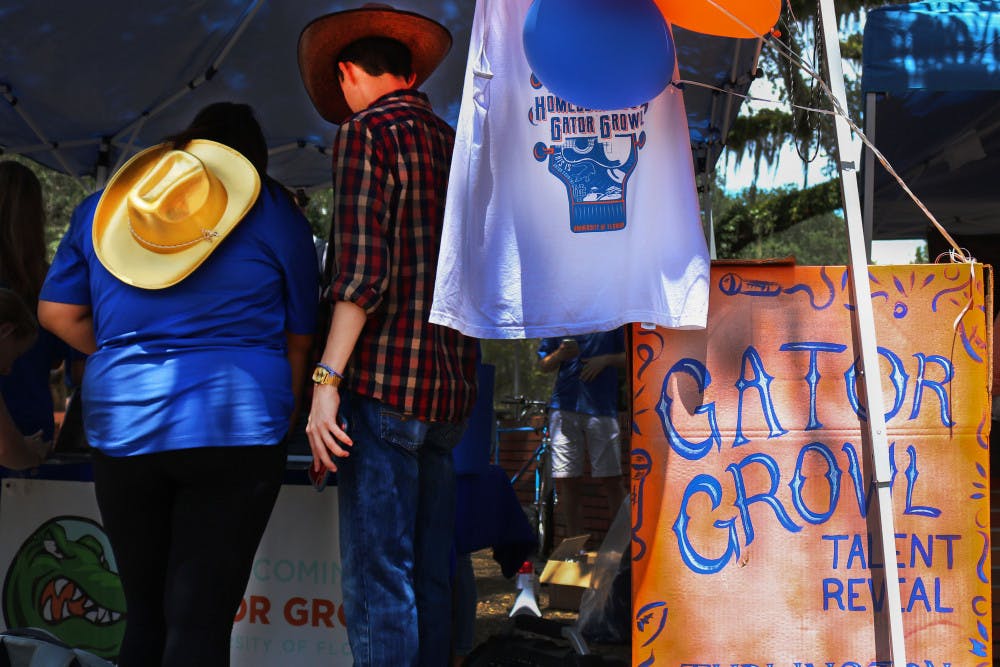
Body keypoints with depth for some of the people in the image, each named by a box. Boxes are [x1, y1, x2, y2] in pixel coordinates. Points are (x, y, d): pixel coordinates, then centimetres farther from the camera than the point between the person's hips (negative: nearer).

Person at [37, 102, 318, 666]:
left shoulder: (105, 204, 14)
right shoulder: (271, 208, 7)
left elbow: (57, 312, 15)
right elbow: (297, 338, 10)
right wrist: (283, 407, 23)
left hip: (121, 424, 3)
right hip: (234, 428, -3)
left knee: (146, 614, 14)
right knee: (200, 620, -3)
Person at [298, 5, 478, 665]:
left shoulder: (366, 132, -3)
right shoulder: (452, 145, 17)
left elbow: (361, 270, -15)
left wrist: (327, 381, -16)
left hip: (385, 382, -7)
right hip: (451, 389, 7)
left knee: (378, 580, -8)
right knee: (430, 579, 11)